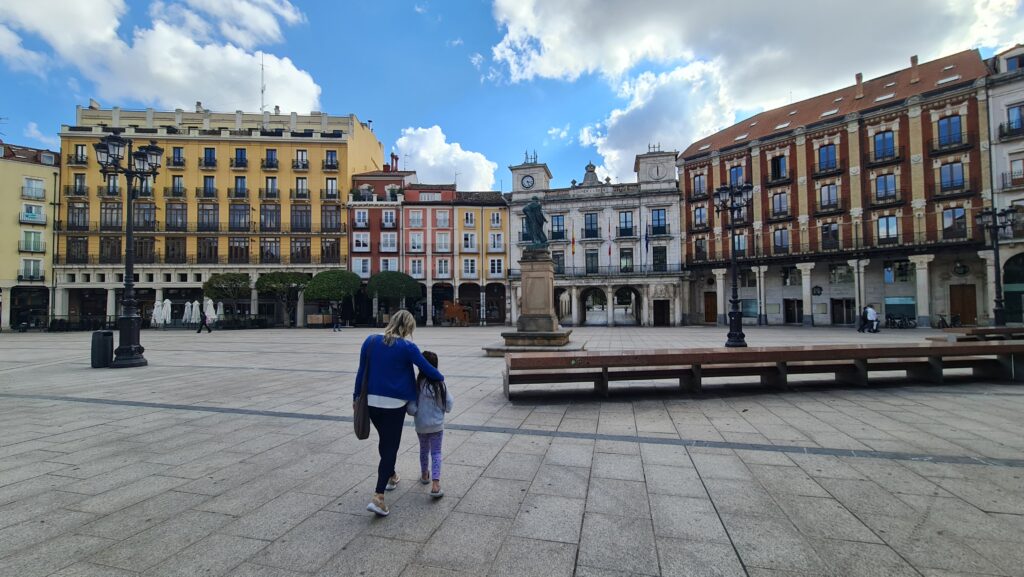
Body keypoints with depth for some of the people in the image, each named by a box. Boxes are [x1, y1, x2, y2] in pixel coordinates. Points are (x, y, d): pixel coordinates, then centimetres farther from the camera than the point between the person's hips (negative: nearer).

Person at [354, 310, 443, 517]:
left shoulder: (370, 341, 0)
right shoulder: (407, 347, -12)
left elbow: (361, 371, 6)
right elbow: (428, 370, -6)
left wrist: (356, 396, 16)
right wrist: (441, 377, 14)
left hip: (371, 401, 5)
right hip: (394, 404, -5)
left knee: (384, 441, 24)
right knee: (391, 446, 4)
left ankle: (390, 476, 43)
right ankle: (378, 497, -3)